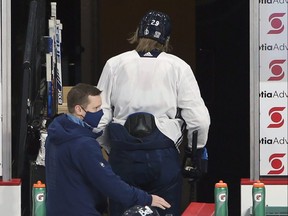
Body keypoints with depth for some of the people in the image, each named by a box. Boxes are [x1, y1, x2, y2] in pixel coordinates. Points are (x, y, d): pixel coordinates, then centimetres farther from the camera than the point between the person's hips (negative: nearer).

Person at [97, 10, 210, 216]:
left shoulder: (115, 64, 4)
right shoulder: (178, 66, 1)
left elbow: (100, 116, 1)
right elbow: (199, 119, -5)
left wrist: (105, 149, 16)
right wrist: (196, 149, 13)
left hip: (123, 154, 1)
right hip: (164, 156, -1)